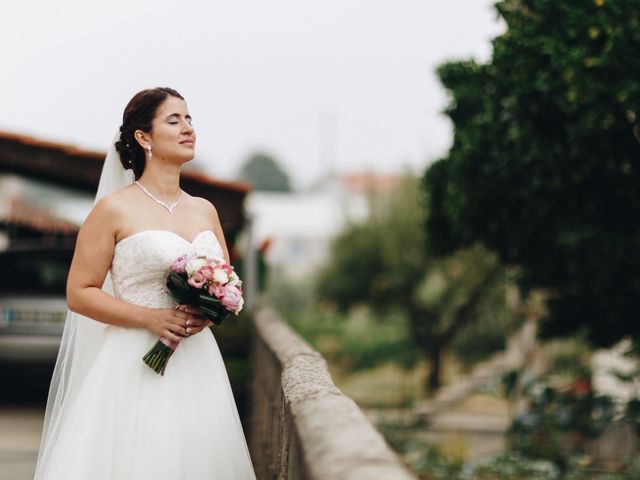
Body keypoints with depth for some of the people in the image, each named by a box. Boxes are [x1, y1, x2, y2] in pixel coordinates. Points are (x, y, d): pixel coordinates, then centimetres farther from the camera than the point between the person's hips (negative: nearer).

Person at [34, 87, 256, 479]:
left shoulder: (205, 211, 11)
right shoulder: (115, 209, -4)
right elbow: (79, 293, -5)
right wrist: (150, 318, -15)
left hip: (196, 365, 5)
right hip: (136, 364, -5)